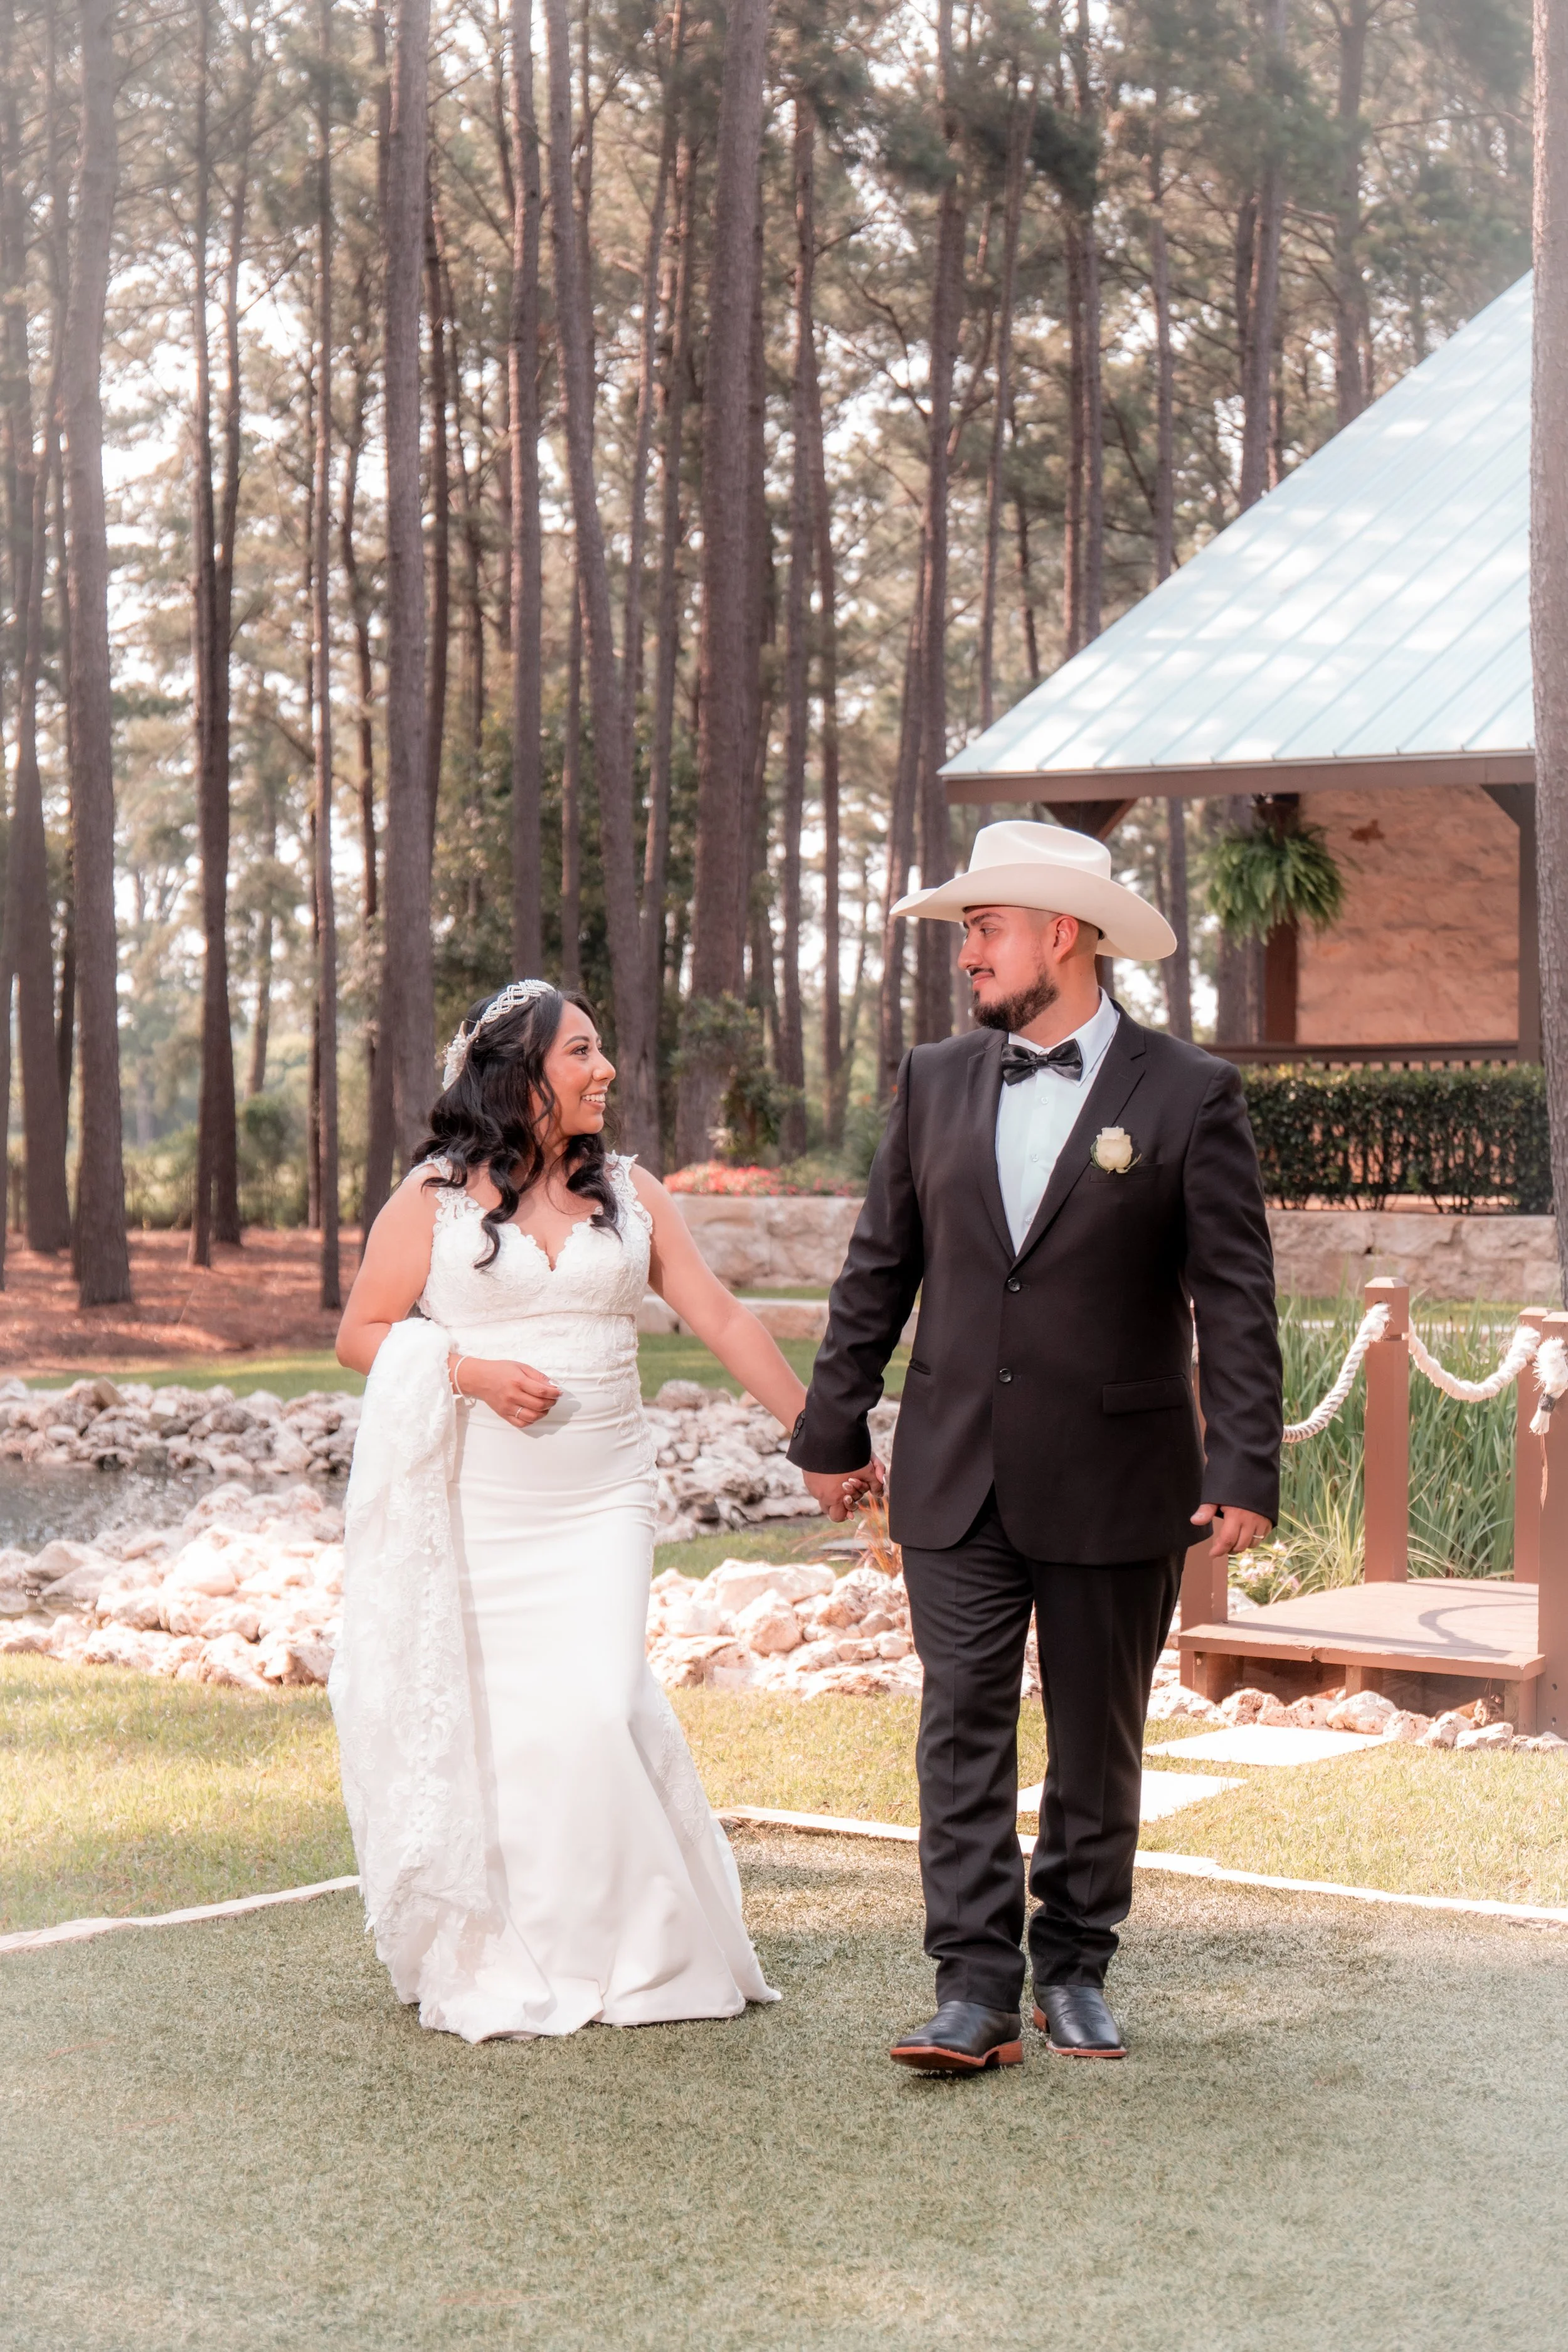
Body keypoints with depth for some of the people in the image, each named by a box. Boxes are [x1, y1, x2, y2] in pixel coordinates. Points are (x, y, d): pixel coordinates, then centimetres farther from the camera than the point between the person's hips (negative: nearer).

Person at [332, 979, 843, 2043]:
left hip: (598, 1508, 2)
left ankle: (624, 1950, 6)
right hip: (471, 1509, -1)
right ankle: (484, 1961, 15)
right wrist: (471, 1371, -14)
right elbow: (361, 1334, 2)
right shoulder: (436, 1196, 1)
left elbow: (723, 1318, 9)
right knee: (476, 1725, -1)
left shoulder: (630, 1192, 9)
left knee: (595, 1711, -10)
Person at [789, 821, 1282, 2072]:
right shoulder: (936, 1082, 7)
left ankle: (1076, 1966, 23)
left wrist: (1245, 1467, -12)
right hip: (957, 1480, 3)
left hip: (1115, 1485, -2)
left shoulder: (1190, 1094, -5)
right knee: (963, 1732, -2)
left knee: (1098, 1742, 9)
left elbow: (1235, 1299, -6)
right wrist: (833, 1427, 12)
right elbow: (879, 1269, 12)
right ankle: (976, 1991, 0)